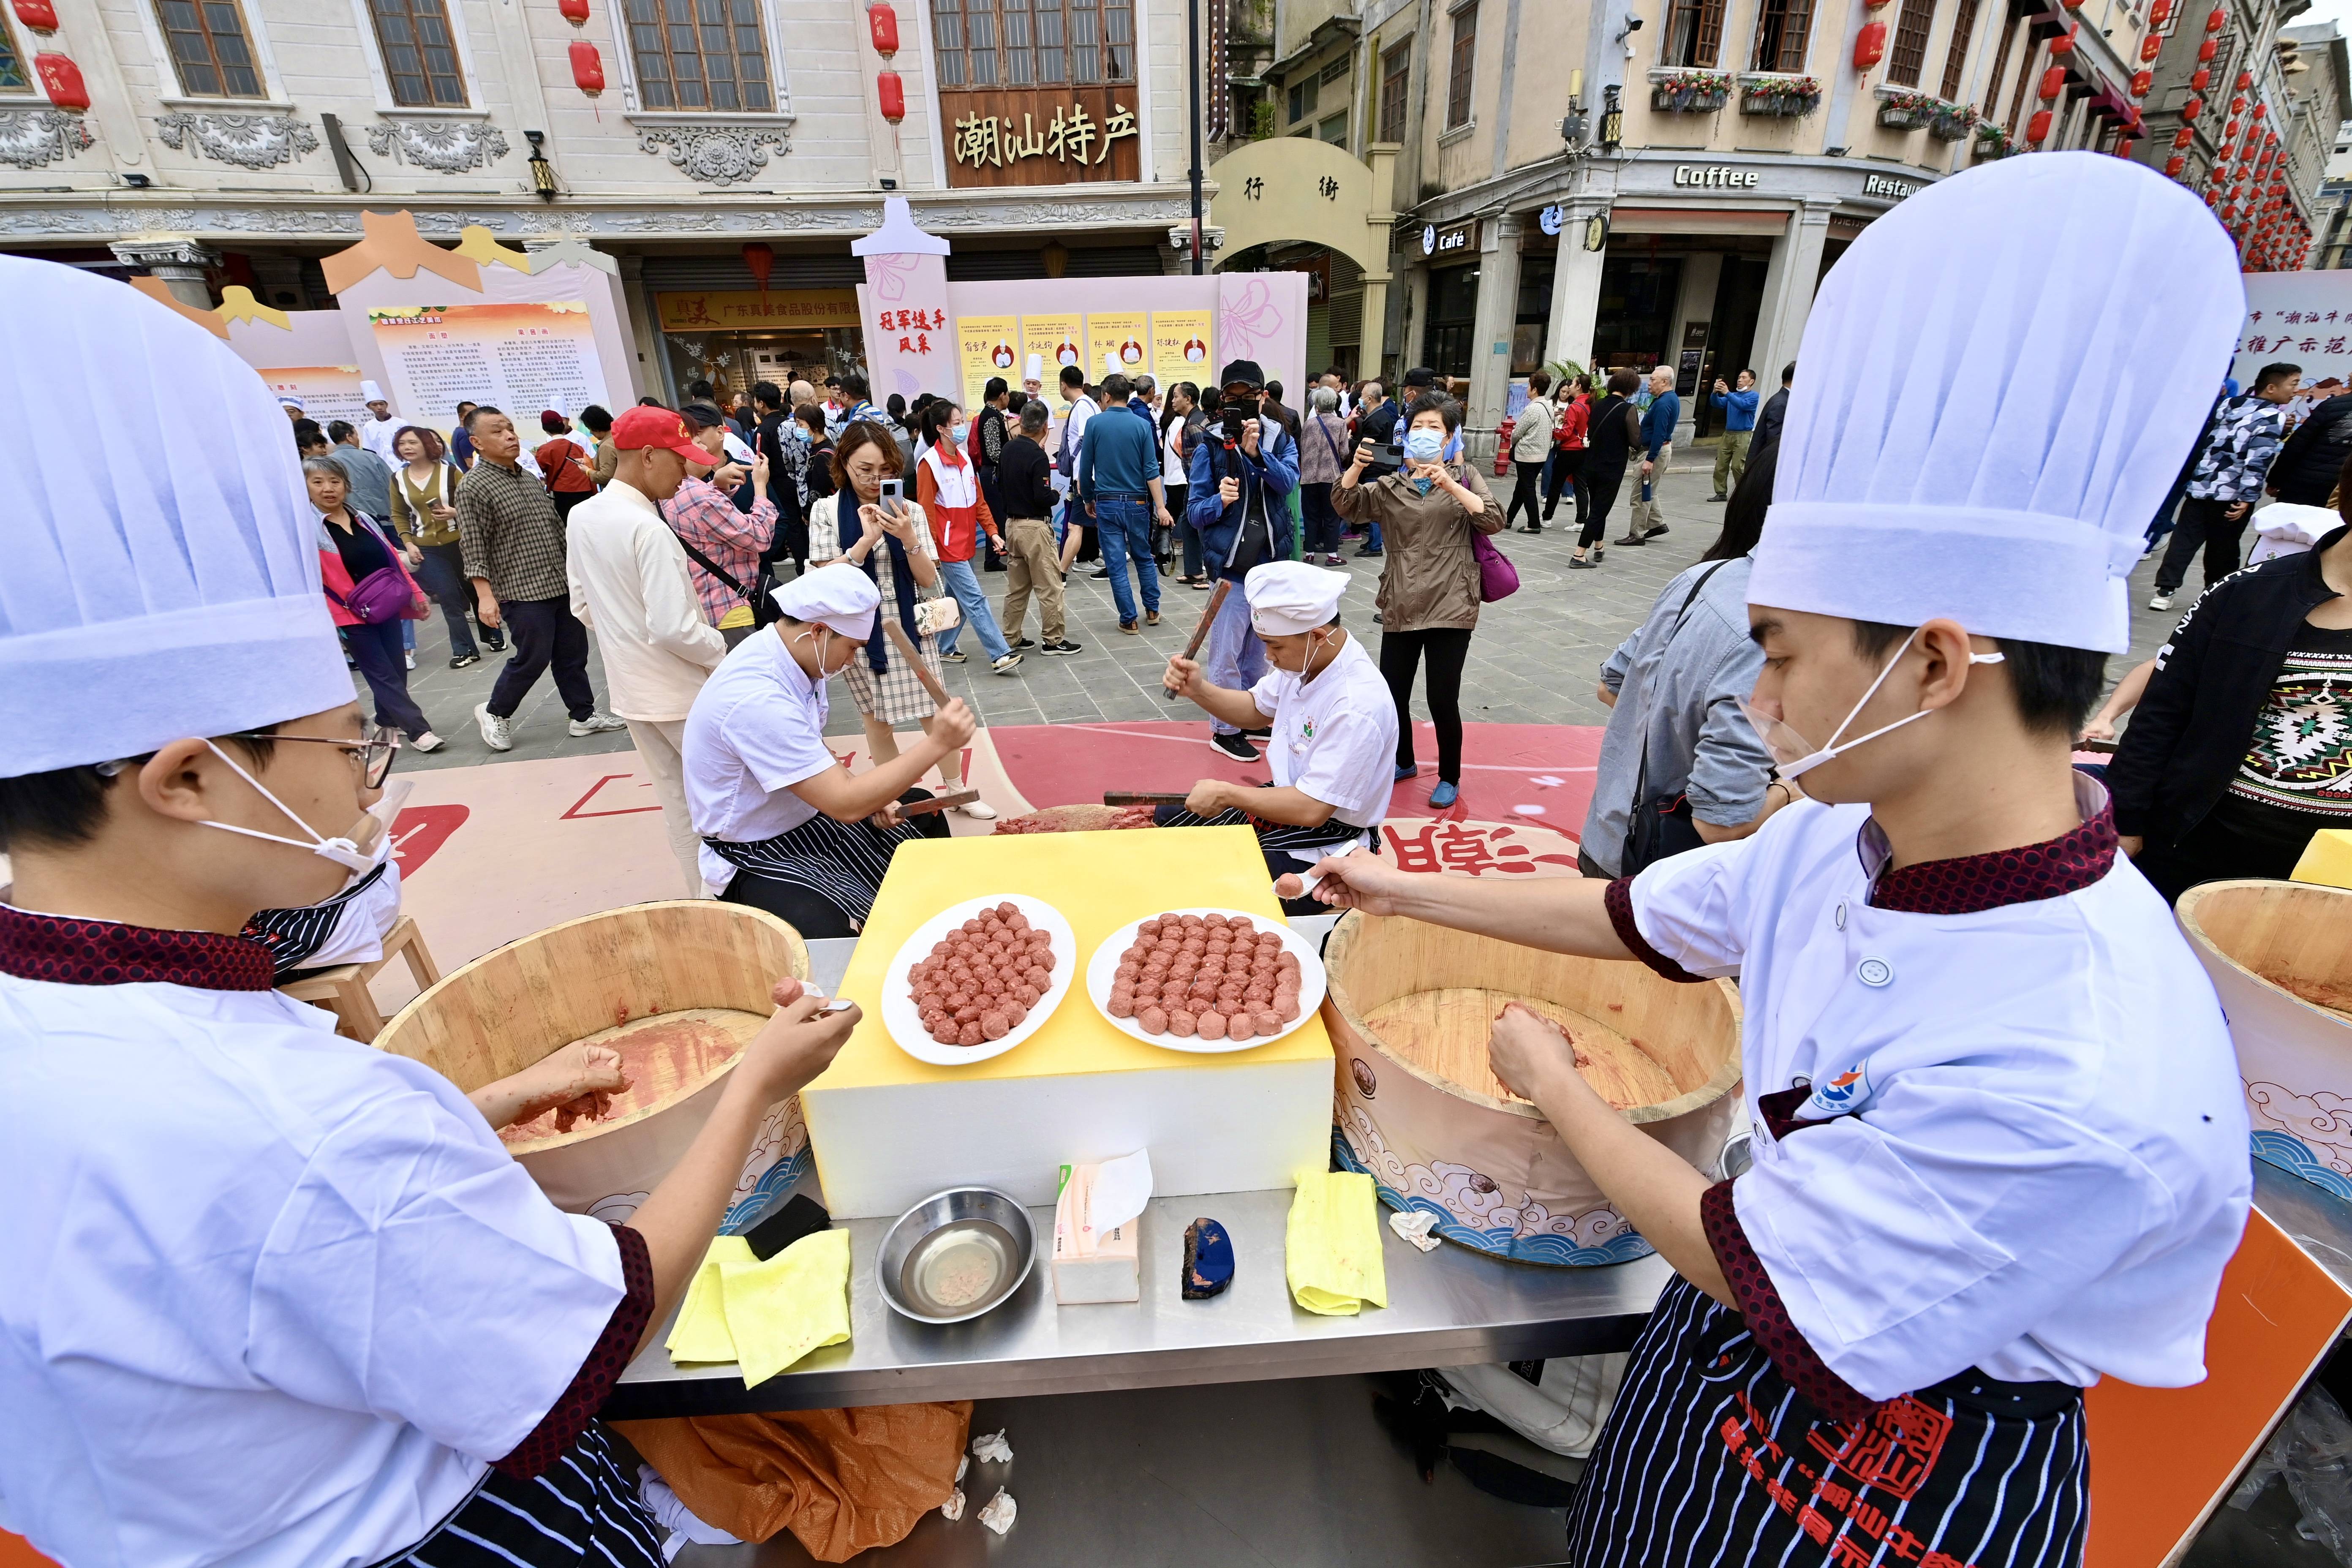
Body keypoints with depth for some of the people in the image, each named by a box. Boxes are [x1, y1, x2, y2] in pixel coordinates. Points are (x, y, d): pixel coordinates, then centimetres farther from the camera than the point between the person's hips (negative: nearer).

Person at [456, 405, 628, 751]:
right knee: (534, 658, -2)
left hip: (562, 584, 7)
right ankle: (495, 713, 18)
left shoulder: (532, 479, 13)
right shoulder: (473, 488, -10)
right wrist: (485, 595, -20)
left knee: (573, 654, 10)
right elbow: (473, 548, -13)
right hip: (521, 591, -7)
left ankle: (584, 715, 20)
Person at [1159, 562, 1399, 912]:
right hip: (1288, 800, 9)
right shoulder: (1306, 658, -6)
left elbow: (1311, 809, -29)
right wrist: (1198, 690, -8)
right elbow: (1253, 710, 11)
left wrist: (1227, 794, -18)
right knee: (1161, 823, 11)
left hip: (1325, 841, -9)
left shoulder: (1357, 707, -31)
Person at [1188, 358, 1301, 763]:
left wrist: (1257, 453, -30)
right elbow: (1195, 510, -7)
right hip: (1231, 565, -4)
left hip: (1273, 561, 4)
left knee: (1258, 649, 17)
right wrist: (1219, 501, -27)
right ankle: (1225, 730, 13)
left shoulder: (1281, 439, 4)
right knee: (1226, 654, -2)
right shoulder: (1210, 446, -5)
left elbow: (1288, 482, -15)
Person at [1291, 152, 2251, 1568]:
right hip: (1766, 1337, 6)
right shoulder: (1839, 840, -16)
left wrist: (1553, 1085, -12)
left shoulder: (2079, 1084, -38)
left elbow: (1740, 1263, -26)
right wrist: (1407, 893, 6)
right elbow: (1628, 915, -1)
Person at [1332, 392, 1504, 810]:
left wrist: (1450, 485, -20)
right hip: (1401, 607, 3)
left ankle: (1450, 779, 19)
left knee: (1442, 699, -4)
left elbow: (1494, 521, -10)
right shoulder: (1391, 484, 9)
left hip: (1450, 607, -3)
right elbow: (1345, 504, -5)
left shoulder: (1463, 476, 5)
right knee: (1391, 694, 8)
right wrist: (1357, 466, -23)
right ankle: (1404, 762, 35)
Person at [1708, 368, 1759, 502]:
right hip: (1728, 434, 6)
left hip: (1743, 436, -6)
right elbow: (1718, 404, 3)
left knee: (1738, 467, -11)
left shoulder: (1753, 396, -1)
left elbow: (1743, 405, -19)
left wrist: (1727, 393, -26)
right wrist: (1715, 393, -17)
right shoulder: (1733, 395, 18)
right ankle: (1721, 493, 8)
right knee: (1720, 465, 1)